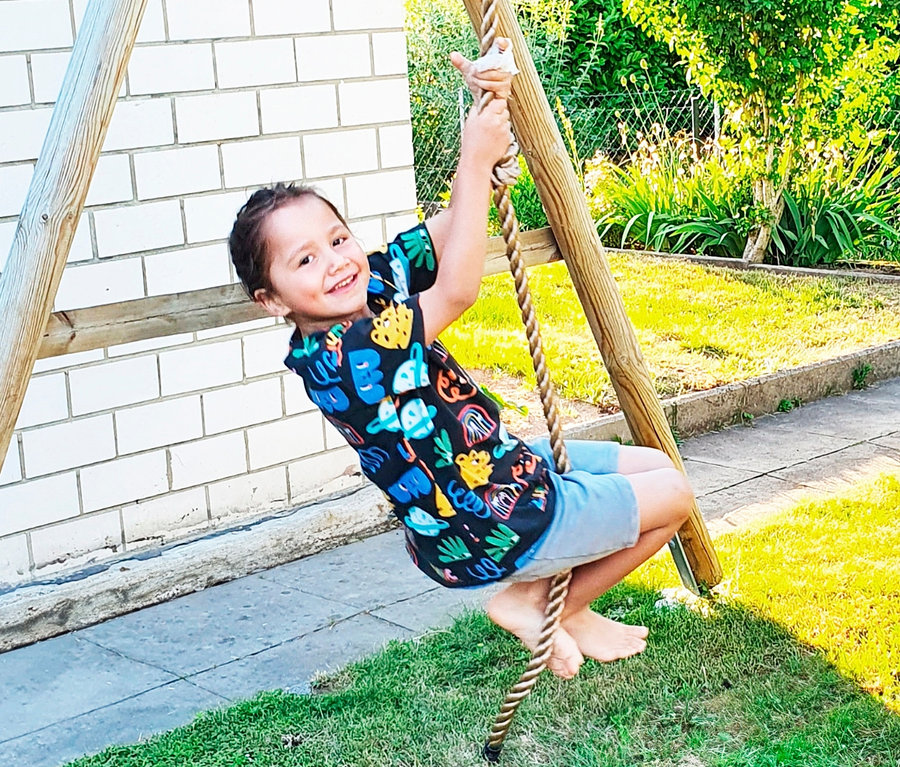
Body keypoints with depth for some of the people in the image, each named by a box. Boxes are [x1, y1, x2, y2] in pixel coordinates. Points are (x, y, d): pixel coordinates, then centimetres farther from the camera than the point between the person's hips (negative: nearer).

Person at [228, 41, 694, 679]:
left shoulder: (376, 284, -5)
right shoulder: (337, 358, -30)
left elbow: (455, 221, -4)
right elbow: (457, 292, -35)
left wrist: (491, 110, -19)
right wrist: (475, 163, -33)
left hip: (506, 465, 9)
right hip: (489, 536, -9)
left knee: (658, 467, 19)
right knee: (672, 498, 6)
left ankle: (551, 599, 22)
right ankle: (545, 607, 16)